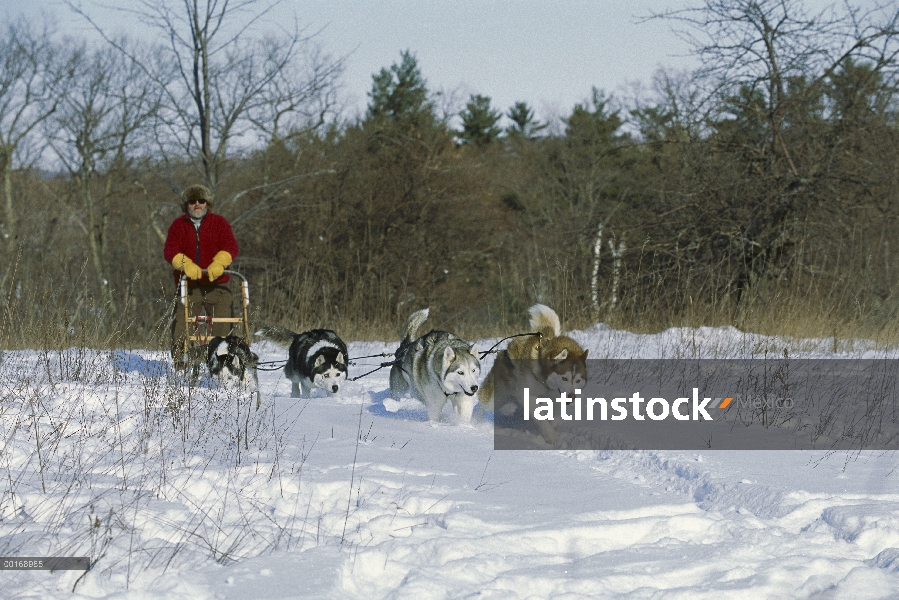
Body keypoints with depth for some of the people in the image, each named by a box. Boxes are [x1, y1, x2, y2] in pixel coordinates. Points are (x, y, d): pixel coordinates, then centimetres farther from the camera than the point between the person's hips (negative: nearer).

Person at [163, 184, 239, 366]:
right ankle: (179, 362, -1)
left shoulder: (219, 223, 8)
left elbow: (230, 246, -6)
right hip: (188, 286, 0)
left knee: (223, 330, -6)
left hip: (217, 284, 0)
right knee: (182, 328, -7)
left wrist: (219, 263, -27)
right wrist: (186, 264, -26)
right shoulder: (179, 225, 8)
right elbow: (170, 251, -5)